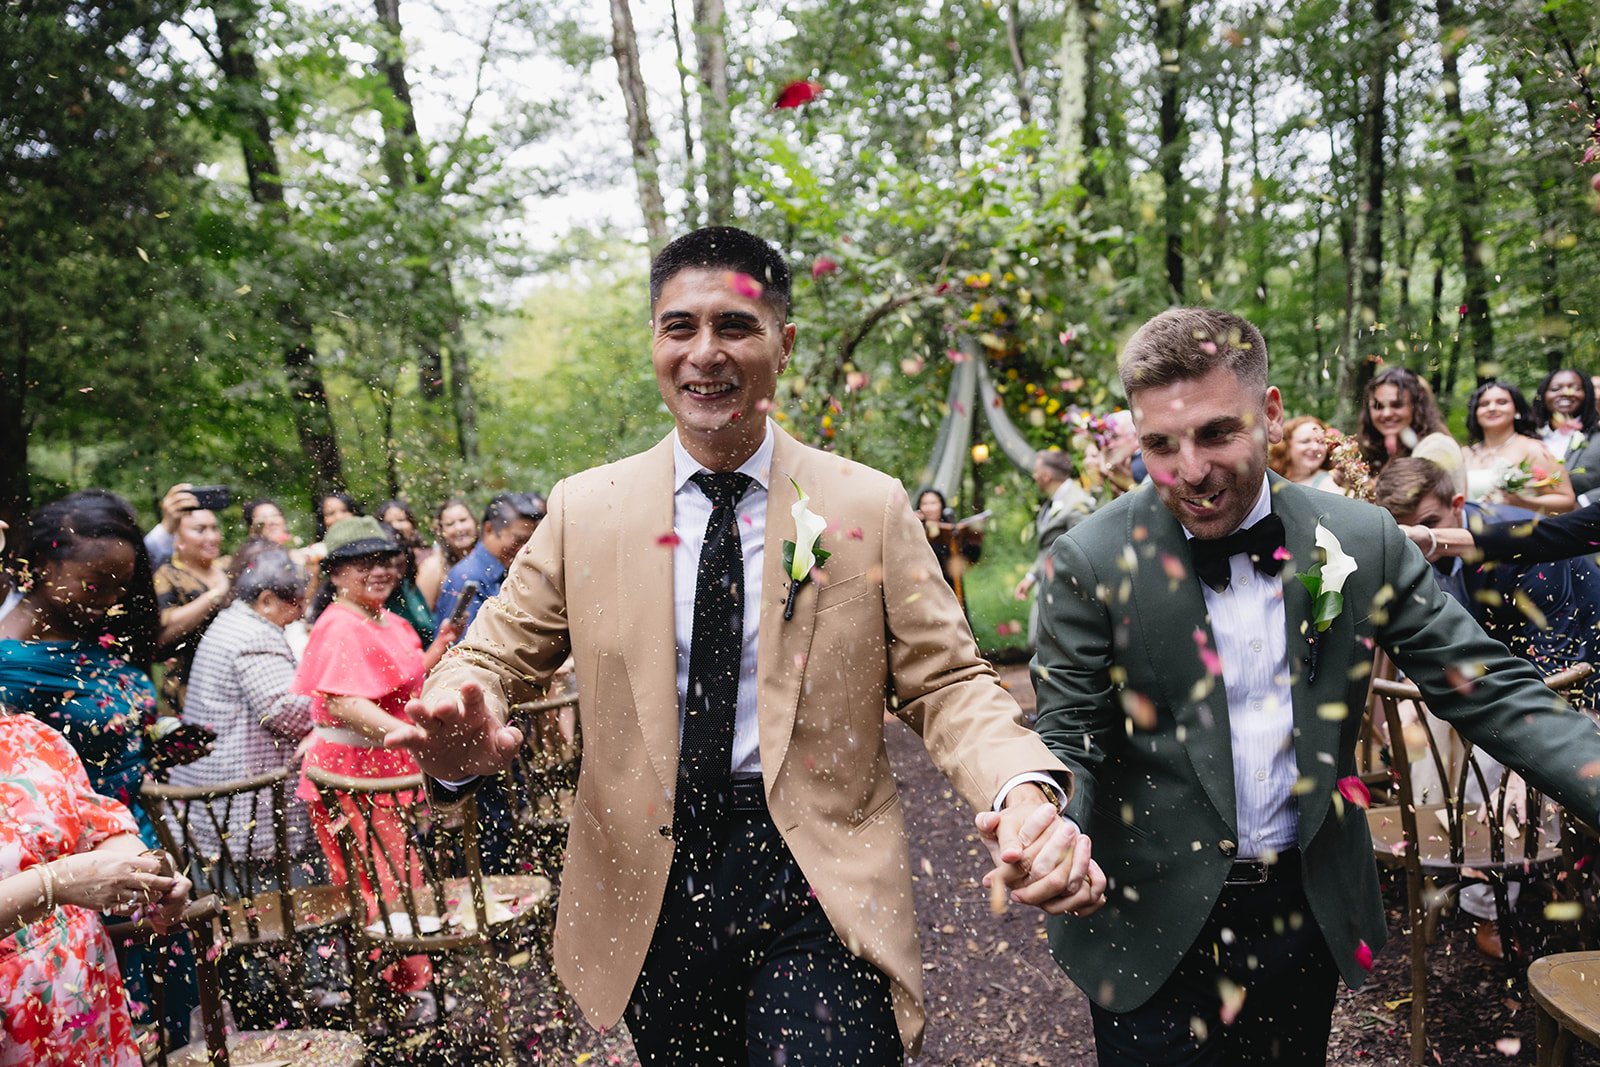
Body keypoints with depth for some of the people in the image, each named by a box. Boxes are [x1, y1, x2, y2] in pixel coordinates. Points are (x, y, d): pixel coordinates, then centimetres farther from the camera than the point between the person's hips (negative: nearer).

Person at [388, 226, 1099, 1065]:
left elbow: (944, 683, -4)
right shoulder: (584, 509, 0)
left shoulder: (871, 507, -4)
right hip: (649, 896, 2)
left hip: (818, 899, -2)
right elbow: (497, 655, 4)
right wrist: (458, 738, -21)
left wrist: (1024, 790, -25)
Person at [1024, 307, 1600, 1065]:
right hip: (1152, 925, -2)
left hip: (1308, 912, 3)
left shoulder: (1360, 540, -6)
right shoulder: (1092, 561, -14)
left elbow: (1488, 690, -4)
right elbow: (1067, 741, -11)